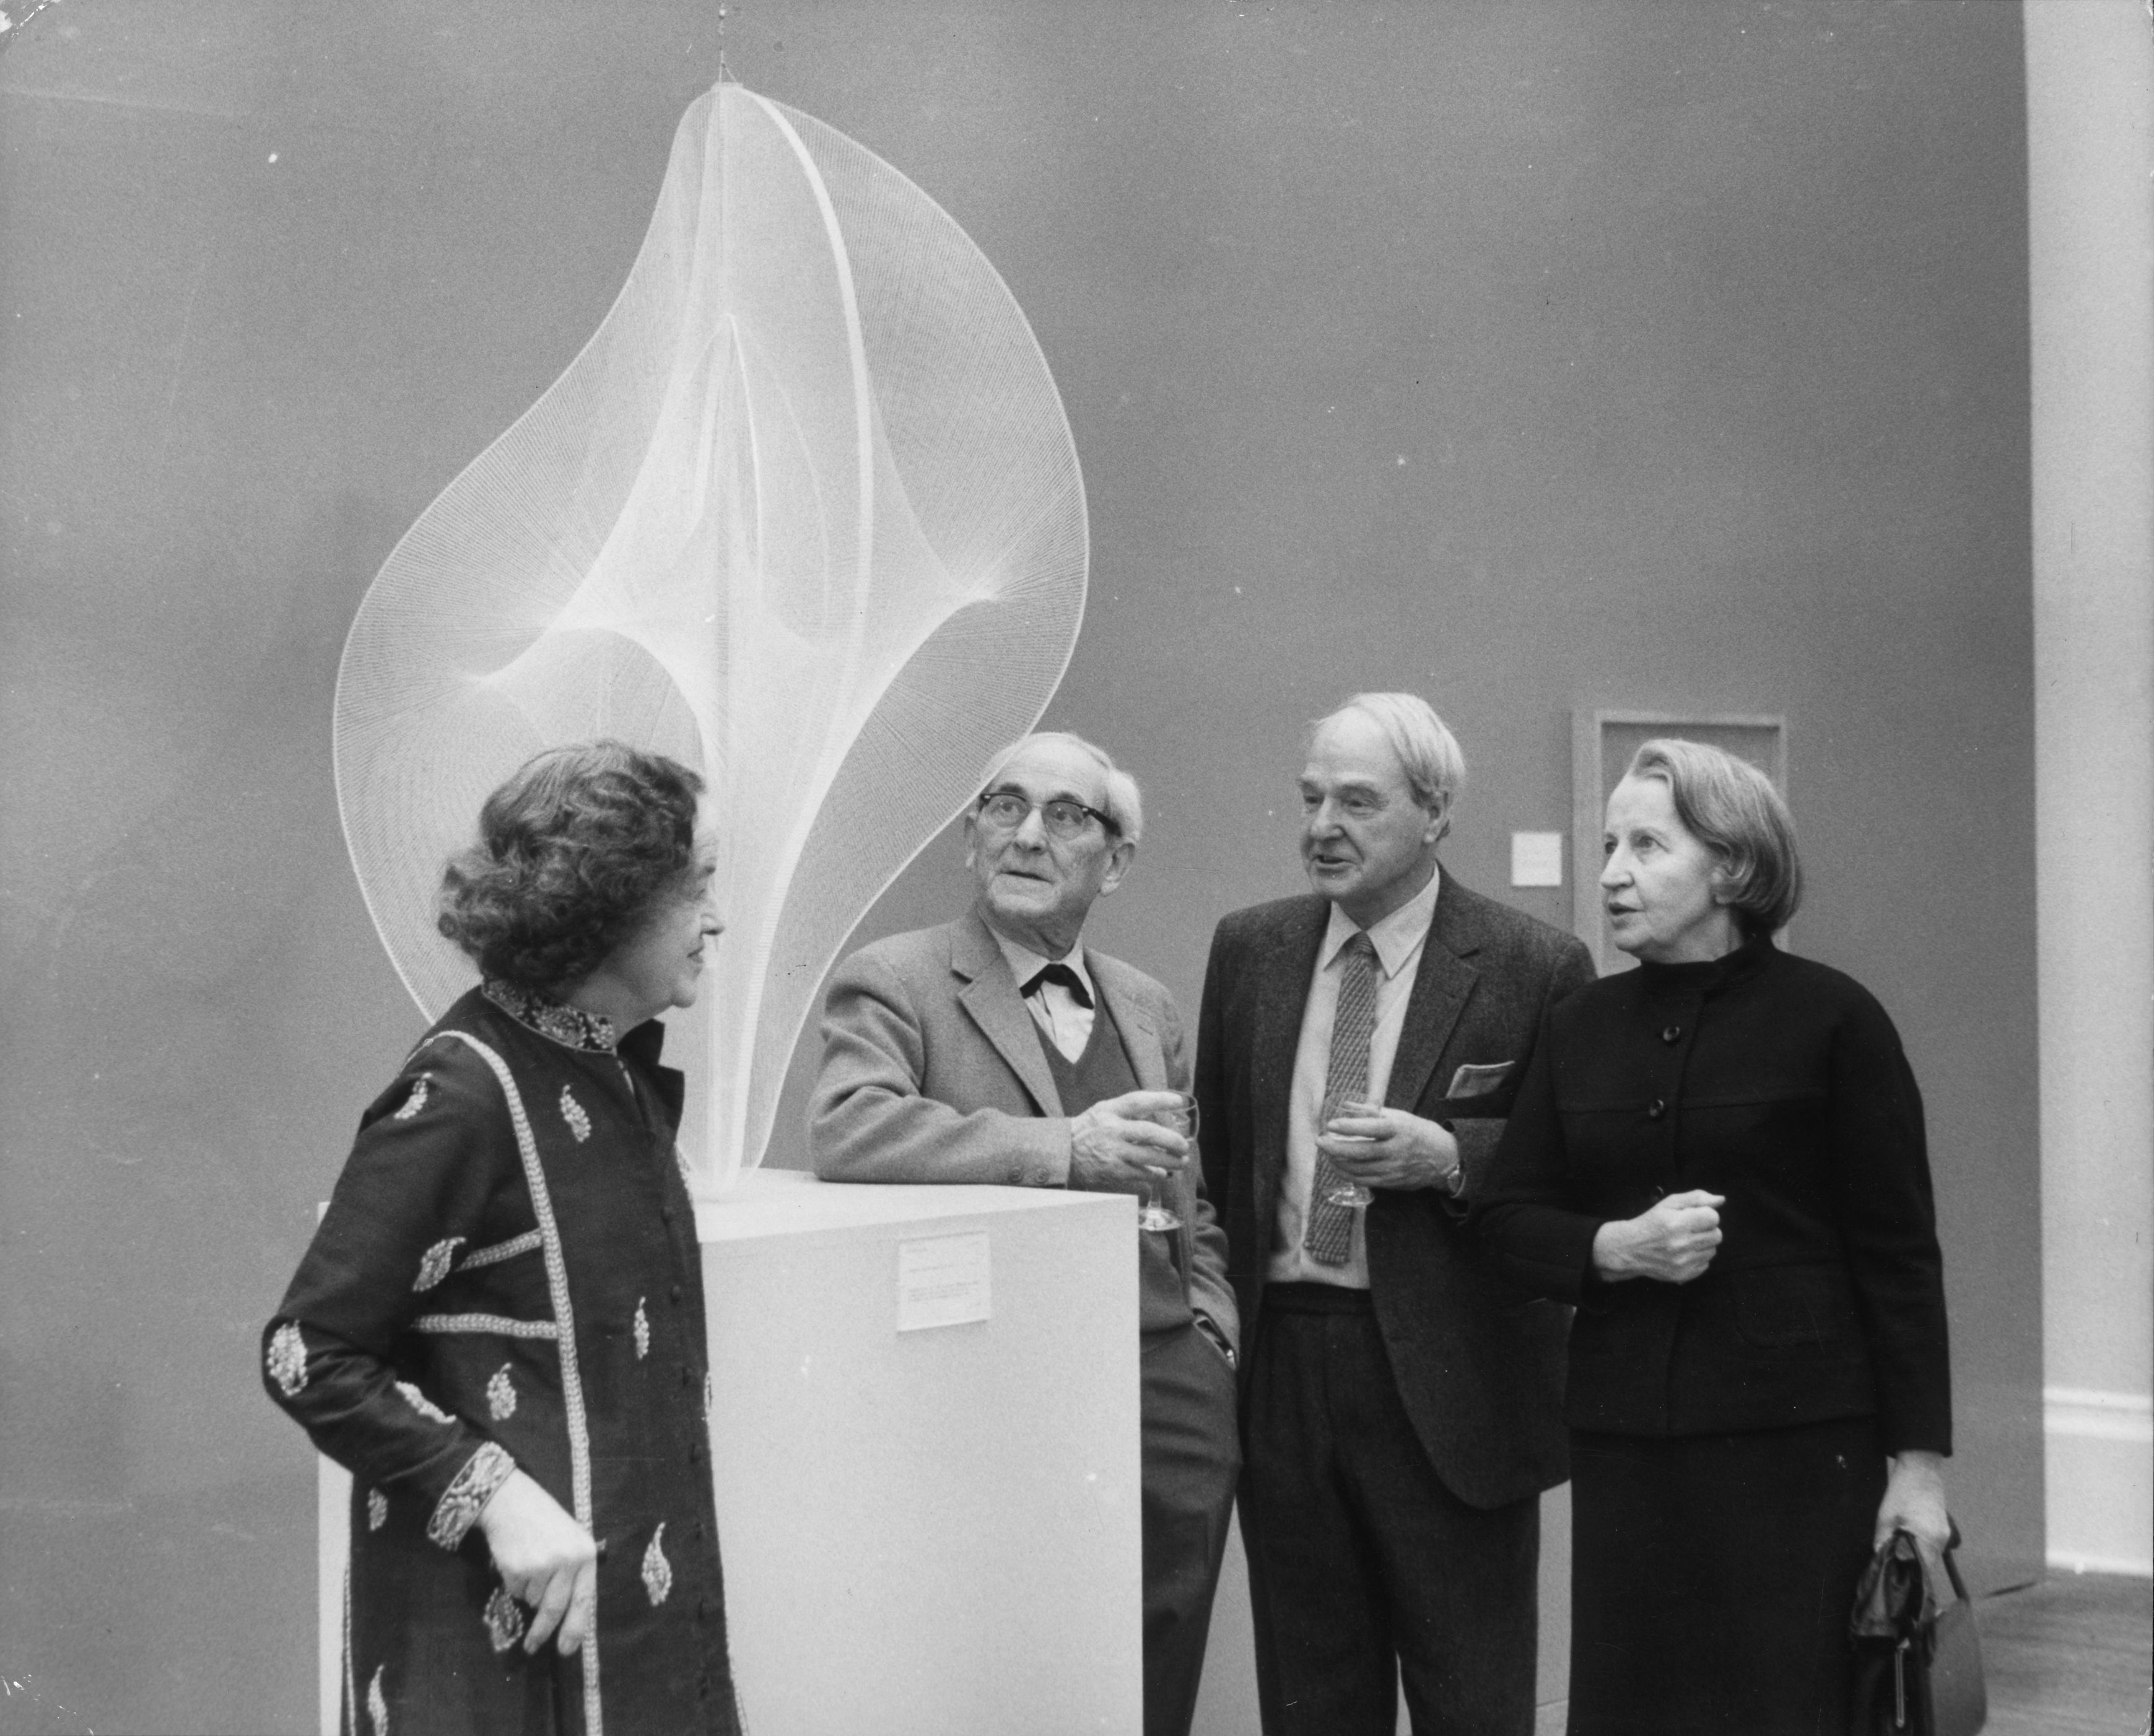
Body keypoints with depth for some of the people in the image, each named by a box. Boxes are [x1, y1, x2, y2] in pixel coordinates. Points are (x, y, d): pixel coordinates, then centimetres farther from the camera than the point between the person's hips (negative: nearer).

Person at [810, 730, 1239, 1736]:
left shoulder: (1149, 1008, 18)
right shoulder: (894, 981, -2)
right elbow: (844, 1129, -21)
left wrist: (1210, 1324, 8)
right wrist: (1064, 1147, -23)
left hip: (1173, 1399, 5)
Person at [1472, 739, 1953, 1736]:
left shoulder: (1830, 1019, -3)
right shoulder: (1582, 1029, 10)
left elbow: (1897, 1251, -3)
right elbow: (1506, 1215, 11)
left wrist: (1919, 1462, -6)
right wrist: (1616, 1247, -10)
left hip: (1796, 1439, -4)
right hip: (1623, 1440, 4)